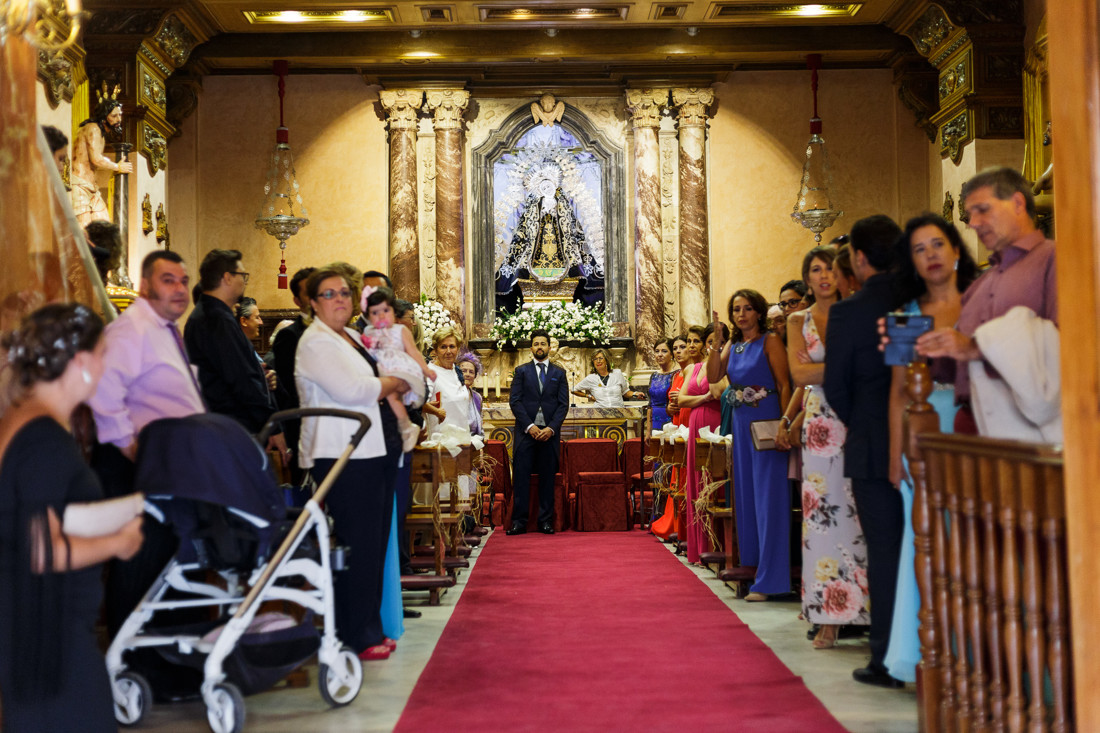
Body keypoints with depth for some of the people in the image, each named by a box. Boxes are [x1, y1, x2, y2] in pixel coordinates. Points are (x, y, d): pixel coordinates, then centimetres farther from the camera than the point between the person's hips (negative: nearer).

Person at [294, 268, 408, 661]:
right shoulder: (315, 342, -8)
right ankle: (355, 638, 2)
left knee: (374, 543, 11)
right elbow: (351, 390, -18)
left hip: (375, 451, 9)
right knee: (356, 547, -6)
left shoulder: (352, 337, 19)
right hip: (343, 455, -9)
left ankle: (370, 629, 20)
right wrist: (390, 383, -3)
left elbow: (370, 390, 28)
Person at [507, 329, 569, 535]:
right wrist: (529, 426, -10)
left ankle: (545, 521, 9)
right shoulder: (521, 371, 8)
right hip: (525, 431, -1)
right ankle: (519, 521, -1)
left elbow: (563, 404, 5)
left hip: (550, 432, 1)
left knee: (548, 477, 3)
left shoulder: (559, 373, 11)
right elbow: (514, 401, 0)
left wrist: (551, 428, -8)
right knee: (521, 476, -5)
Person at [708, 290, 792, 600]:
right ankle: (752, 566, 23)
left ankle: (770, 578, -5)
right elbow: (713, 376, 0)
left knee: (767, 497, -6)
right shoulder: (732, 346, 13)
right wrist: (717, 340, -8)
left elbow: (784, 385, -10)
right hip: (741, 424, 7)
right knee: (746, 496, 12)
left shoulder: (770, 341, -5)